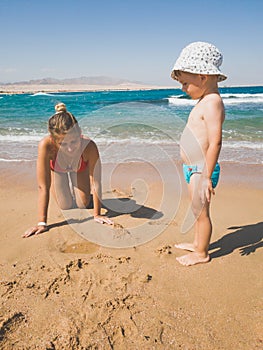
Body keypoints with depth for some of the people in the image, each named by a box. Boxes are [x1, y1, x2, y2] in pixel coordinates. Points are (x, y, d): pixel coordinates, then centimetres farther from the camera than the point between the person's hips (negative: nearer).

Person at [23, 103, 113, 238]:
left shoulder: (89, 146, -45)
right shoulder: (46, 145, -46)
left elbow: (96, 182, -34)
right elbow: (43, 187, -41)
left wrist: (97, 214, -29)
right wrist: (42, 223, -40)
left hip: (80, 168, 1)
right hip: (57, 168, 0)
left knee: (83, 204, 5)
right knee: (66, 206, 2)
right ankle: (68, 187, 35)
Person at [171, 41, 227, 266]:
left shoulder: (212, 103, -19)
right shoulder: (205, 101, 13)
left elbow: (216, 142, -25)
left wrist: (207, 176, -25)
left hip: (202, 170, -10)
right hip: (194, 169, 10)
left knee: (201, 212, 4)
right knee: (198, 210, 22)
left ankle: (201, 253, 21)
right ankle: (197, 243, 39)